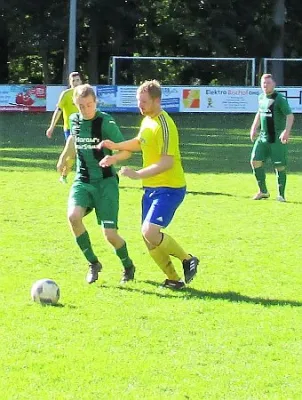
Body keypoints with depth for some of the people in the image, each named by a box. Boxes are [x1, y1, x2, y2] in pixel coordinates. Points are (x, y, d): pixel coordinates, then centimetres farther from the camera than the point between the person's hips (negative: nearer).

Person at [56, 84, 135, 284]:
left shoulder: (106, 122, -13)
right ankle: (93, 263, -6)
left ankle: (128, 266, 22)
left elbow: (127, 151, -11)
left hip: (105, 181, -4)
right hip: (82, 181, 4)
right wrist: (64, 156, 37)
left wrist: (112, 158, -31)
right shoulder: (75, 120, 3)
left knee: (110, 234, -11)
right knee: (73, 216, -26)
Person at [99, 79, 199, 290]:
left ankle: (187, 259, -2)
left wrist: (138, 174, -29)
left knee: (150, 231, -23)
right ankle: (174, 279, 20)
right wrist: (115, 146, 14)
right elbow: (140, 143, 29)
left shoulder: (164, 125, -19)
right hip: (151, 186, 9)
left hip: (169, 188, -9)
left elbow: (167, 162, -25)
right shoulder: (147, 120, 9)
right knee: (149, 238, 7)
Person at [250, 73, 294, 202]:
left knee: (280, 166, -5)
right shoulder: (261, 98, 12)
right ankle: (263, 191, 11)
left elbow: (290, 115, -18)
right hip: (263, 137, 7)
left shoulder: (280, 99, -11)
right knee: (255, 161, -2)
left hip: (278, 138, -7)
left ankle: (281, 195, 4)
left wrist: (287, 131, -32)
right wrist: (254, 128, 22)